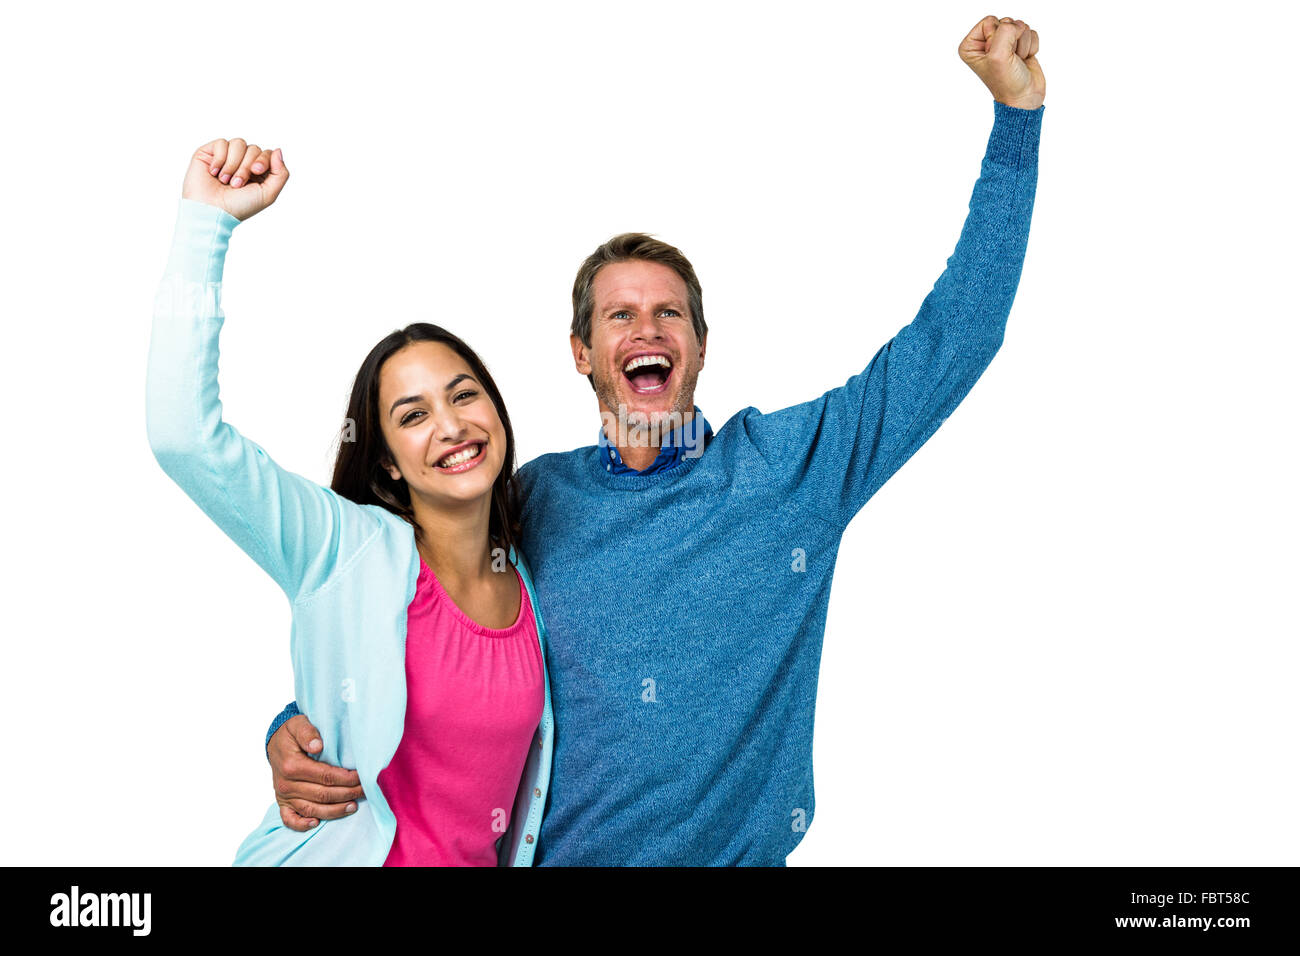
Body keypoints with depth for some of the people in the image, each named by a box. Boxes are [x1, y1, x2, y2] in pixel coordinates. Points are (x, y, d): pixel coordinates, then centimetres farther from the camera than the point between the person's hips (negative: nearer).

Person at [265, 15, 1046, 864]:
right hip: (563, 853, 1)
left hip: (747, 852, -1)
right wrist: (300, 729, -11)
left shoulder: (789, 466, -6)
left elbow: (954, 336, -6)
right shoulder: (537, 500, -2)